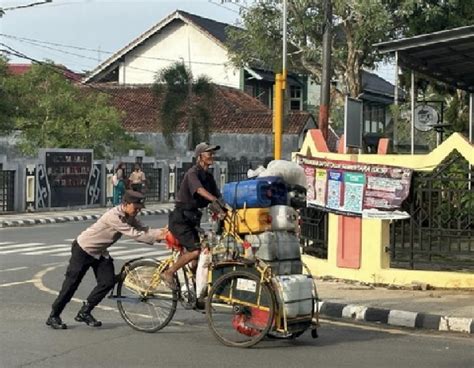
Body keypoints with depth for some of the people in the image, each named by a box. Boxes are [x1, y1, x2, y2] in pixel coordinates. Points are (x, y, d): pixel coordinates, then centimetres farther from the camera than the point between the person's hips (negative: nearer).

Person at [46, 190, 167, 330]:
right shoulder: (114, 216, -30)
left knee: (108, 281, -5)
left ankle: (84, 312, 7)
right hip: (83, 250, -8)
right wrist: (157, 236, -36)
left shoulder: (129, 218, -3)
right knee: (71, 283, -4)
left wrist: (160, 232, -26)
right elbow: (133, 234, -34)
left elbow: (143, 230, -9)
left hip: (99, 253, 8)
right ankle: (53, 316, 8)